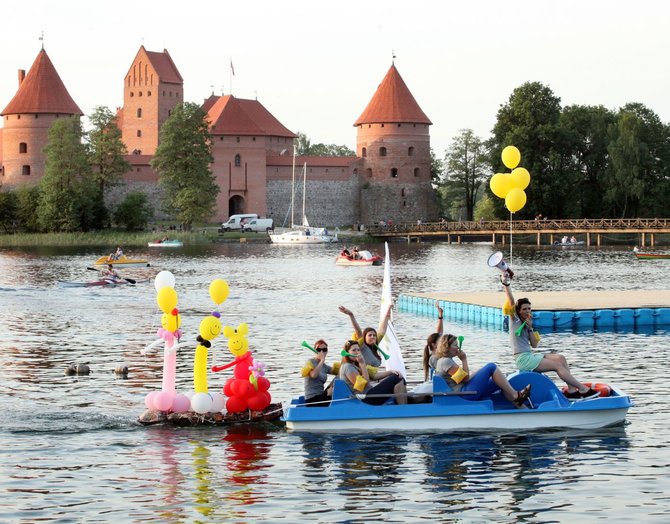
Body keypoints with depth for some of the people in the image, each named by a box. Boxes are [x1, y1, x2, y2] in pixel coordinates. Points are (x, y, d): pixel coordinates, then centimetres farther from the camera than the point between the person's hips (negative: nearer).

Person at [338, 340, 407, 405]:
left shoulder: (354, 366, 23)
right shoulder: (347, 367, -9)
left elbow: (374, 375, 17)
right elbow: (364, 383, -17)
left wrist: (390, 372, 4)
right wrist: (363, 364, -16)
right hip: (365, 398, -11)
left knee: (400, 379, 5)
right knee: (396, 379, -16)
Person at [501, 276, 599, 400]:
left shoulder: (527, 324, 18)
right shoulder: (515, 320, 0)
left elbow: (534, 345, 8)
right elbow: (511, 301, -15)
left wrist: (530, 328, -4)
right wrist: (506, 285, -28)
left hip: (530, 356, 8)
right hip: (522, 358, -8)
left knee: (560, 358, -9)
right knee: (558, 365, -14)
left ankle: (571, 390, -17)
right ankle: (584, 390, -12)